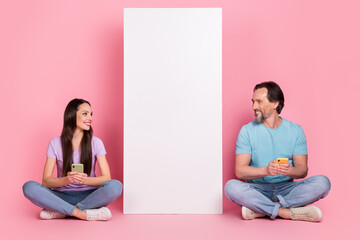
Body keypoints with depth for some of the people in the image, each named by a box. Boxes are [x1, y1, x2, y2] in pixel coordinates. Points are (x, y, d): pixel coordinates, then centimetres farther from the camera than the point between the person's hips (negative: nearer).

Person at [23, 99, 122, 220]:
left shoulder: (96, 143, 0)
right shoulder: (55, 144, -1)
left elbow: (106, 177, -7)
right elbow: (46, 181, -7)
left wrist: (85, 180, -27)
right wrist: (67, 180, -28)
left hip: (88, 196, 0)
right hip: (62, 196, 0)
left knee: (115, 186, -29)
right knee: (29, 187, -24)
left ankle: (61, 211, -22)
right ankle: (81, 213, -27)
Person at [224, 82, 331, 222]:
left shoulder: (295, 130, 5)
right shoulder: (247, 131, 0)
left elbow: (303, 169, 0)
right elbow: (240, 171, -8)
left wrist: (290, 171, -25)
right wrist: (265, 170, -27)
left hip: (286, 188, 2)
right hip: (257, 189, -2)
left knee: (323, 182, -23)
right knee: (231, 187, -31)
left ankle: (260, 209, -25)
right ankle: (288, 213, -26)